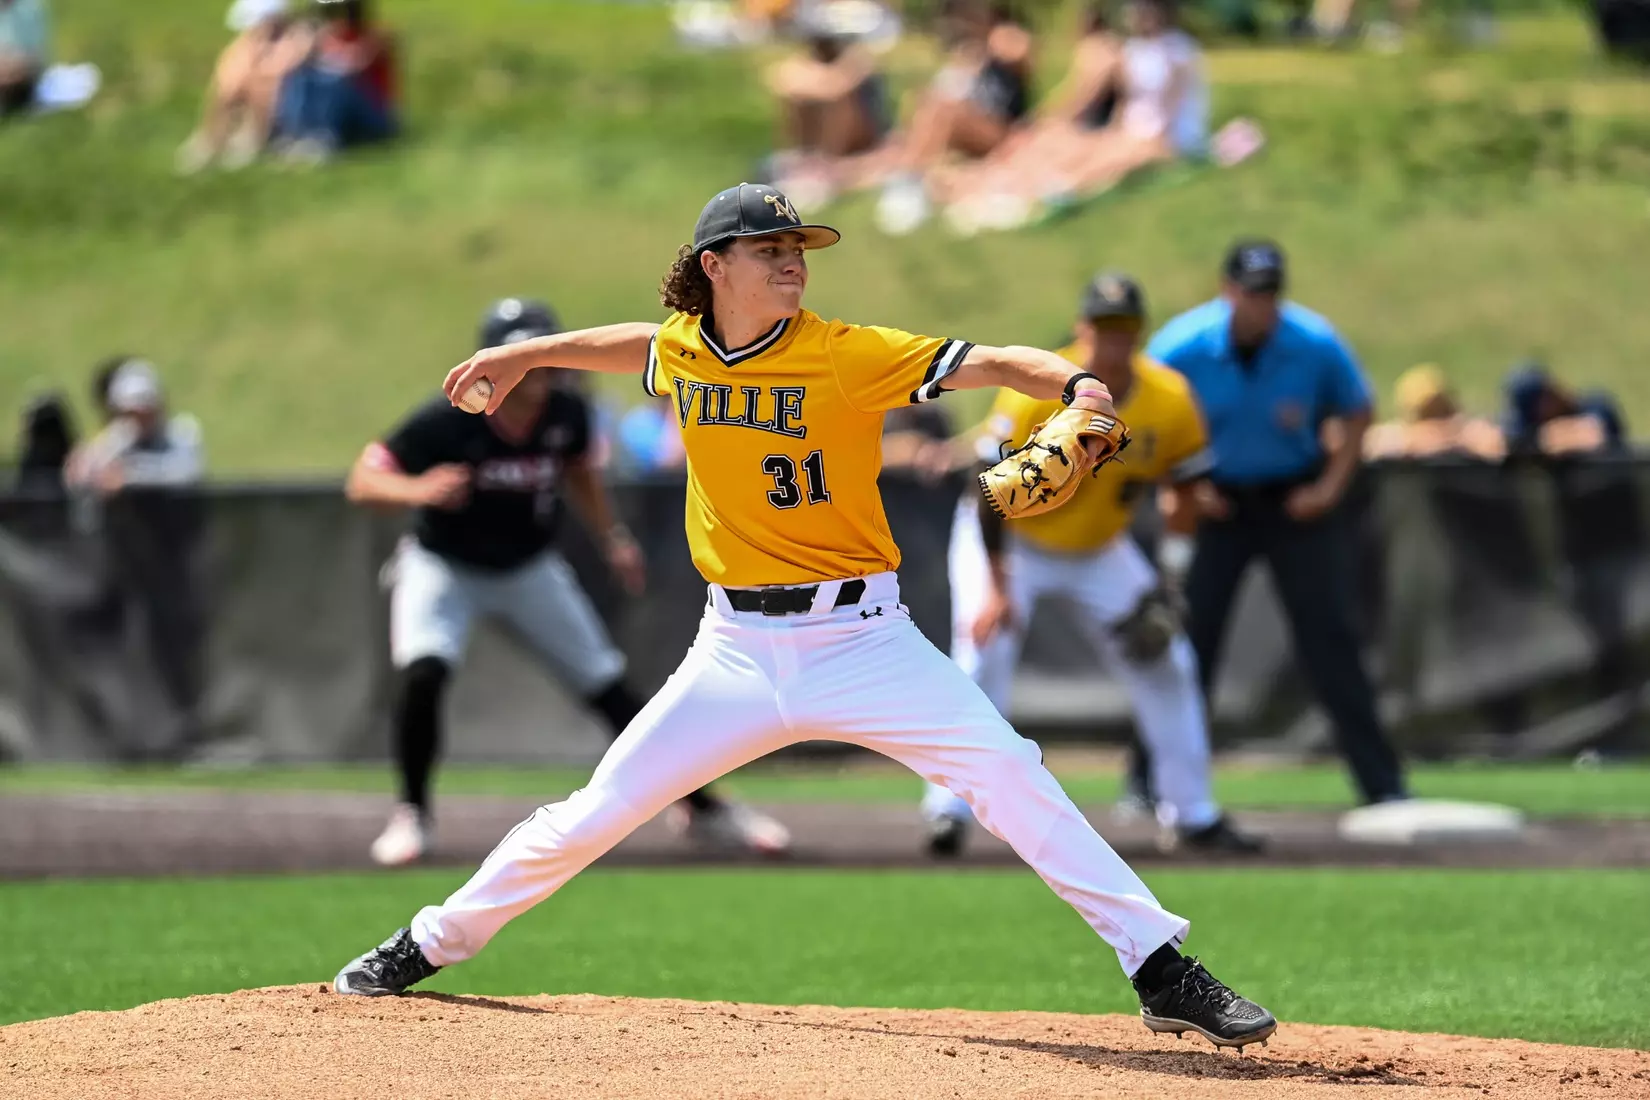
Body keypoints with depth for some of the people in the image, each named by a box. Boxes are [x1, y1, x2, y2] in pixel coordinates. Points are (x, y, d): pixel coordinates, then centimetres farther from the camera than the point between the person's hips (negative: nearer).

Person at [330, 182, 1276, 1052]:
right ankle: (436, 942, 24)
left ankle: (1162, 969, -14)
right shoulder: (680, 351, 3)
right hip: (737, 648, 3)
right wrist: (525, 356, 31)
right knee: (594, 815, 3)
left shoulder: (848, 355, -11)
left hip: (860, 637, -3)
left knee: (1009, 775, -18)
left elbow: (993, 364, -19)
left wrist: (1074, 385, -37)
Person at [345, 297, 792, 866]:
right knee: (423, 671, -30)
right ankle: (410, 815, -10)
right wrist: (416, 490, -49)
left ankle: (700, 806, 16)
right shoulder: (448, 421, -30)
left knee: (611, 689, 1)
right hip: (443, 565, -3)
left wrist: (612, 537, 2)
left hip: (530, 568, 3)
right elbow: (362, 481, -29)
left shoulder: (566, 413, -17)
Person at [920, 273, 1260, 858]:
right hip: (1010, 542, -4)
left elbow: (1187, 484, -8)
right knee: (984, 653, -22)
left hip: (1101, 548, 4)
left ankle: (1192, 815, 11)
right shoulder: (1034, 393, -29)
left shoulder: (1170, 399, -18)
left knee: (1165, 661, 0)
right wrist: (997, 587, -30)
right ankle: (950, 809, -15)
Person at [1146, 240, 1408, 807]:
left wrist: (1331, 486, -9)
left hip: (1297, 500, 0)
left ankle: (1382, 782, -1)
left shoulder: (1316, 345, -16)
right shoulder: (1180, 347, -18)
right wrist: (1182, 489, -11)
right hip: (1215, 499, 0)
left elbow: (1358, 413, 1)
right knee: (1186, 633, -5)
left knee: (1328, 636, -5)